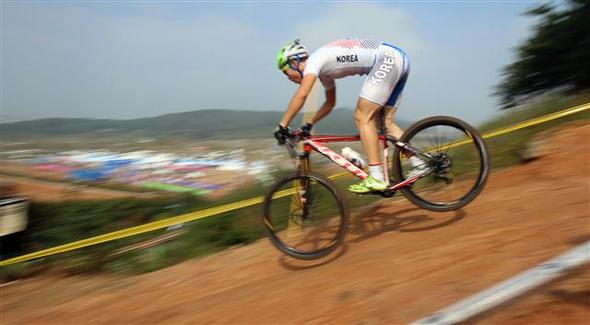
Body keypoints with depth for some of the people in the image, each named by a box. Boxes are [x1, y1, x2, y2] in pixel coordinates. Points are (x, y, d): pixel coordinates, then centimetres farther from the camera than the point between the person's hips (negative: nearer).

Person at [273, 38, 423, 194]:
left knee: (361, 118, -9)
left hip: (389, 58, -10)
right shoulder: (324, 70, 19)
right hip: (398, 59, 10)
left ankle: (376, 179, -11)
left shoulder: (315, 59, -7)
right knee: (384, 123, 10)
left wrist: (282, 126, -17)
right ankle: (419, 165, 10)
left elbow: (301, 94, -22)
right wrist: (309, 124, 26)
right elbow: (330, 102, 31)